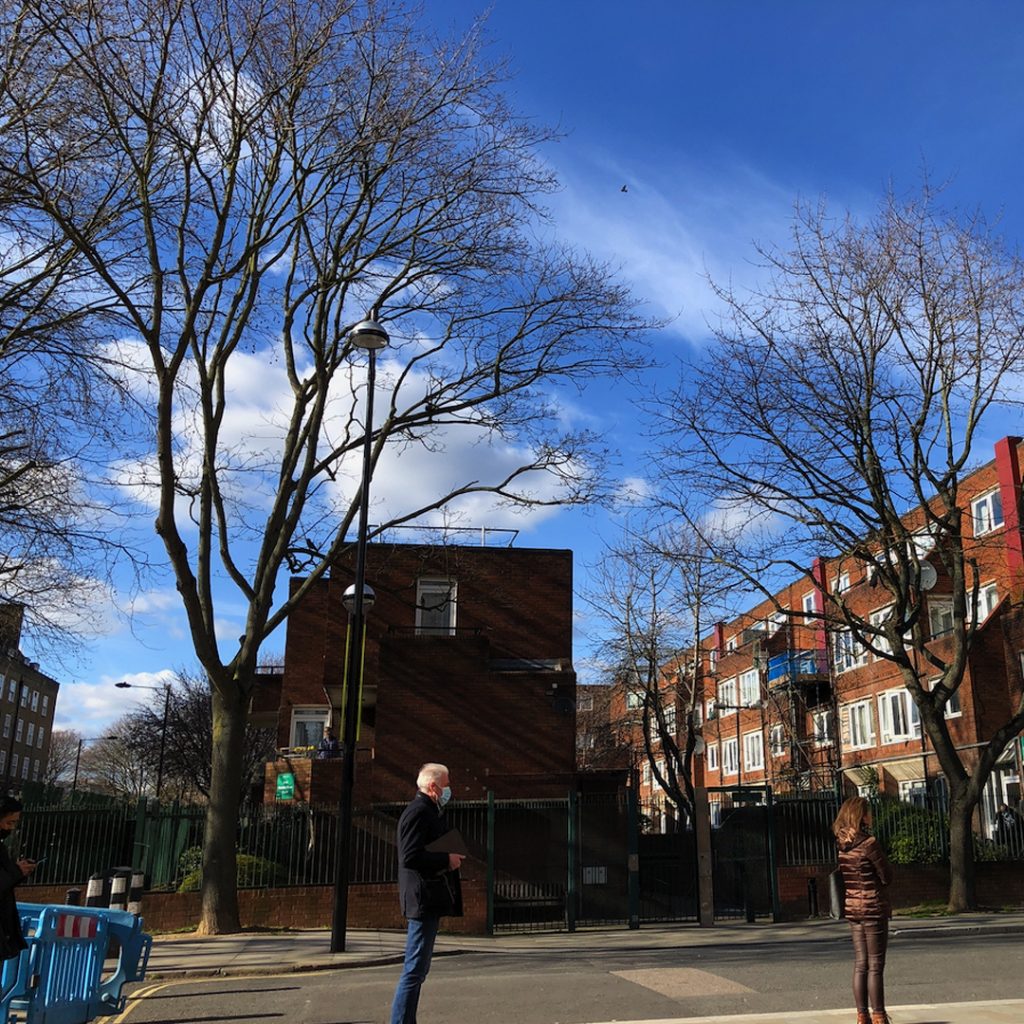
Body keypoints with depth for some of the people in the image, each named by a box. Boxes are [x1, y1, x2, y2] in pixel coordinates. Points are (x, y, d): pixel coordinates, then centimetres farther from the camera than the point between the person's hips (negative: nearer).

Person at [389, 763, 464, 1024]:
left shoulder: (430, 812, 17)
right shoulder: (418, 812, -16)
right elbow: (410, 857, -25)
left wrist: (451, 858, 9)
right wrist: (447, 859, -18)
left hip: (429, 902, 11)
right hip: (423, 900, -11)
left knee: (418, 969, 16)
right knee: (415, 970, -6)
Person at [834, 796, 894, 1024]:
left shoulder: (841, 844, 4)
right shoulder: (869, 843, -17)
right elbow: (887, 876, -10)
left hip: (852, 908, 7)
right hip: (873, 908, -7)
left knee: (860, 964, 13)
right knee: (875, 966, 2)